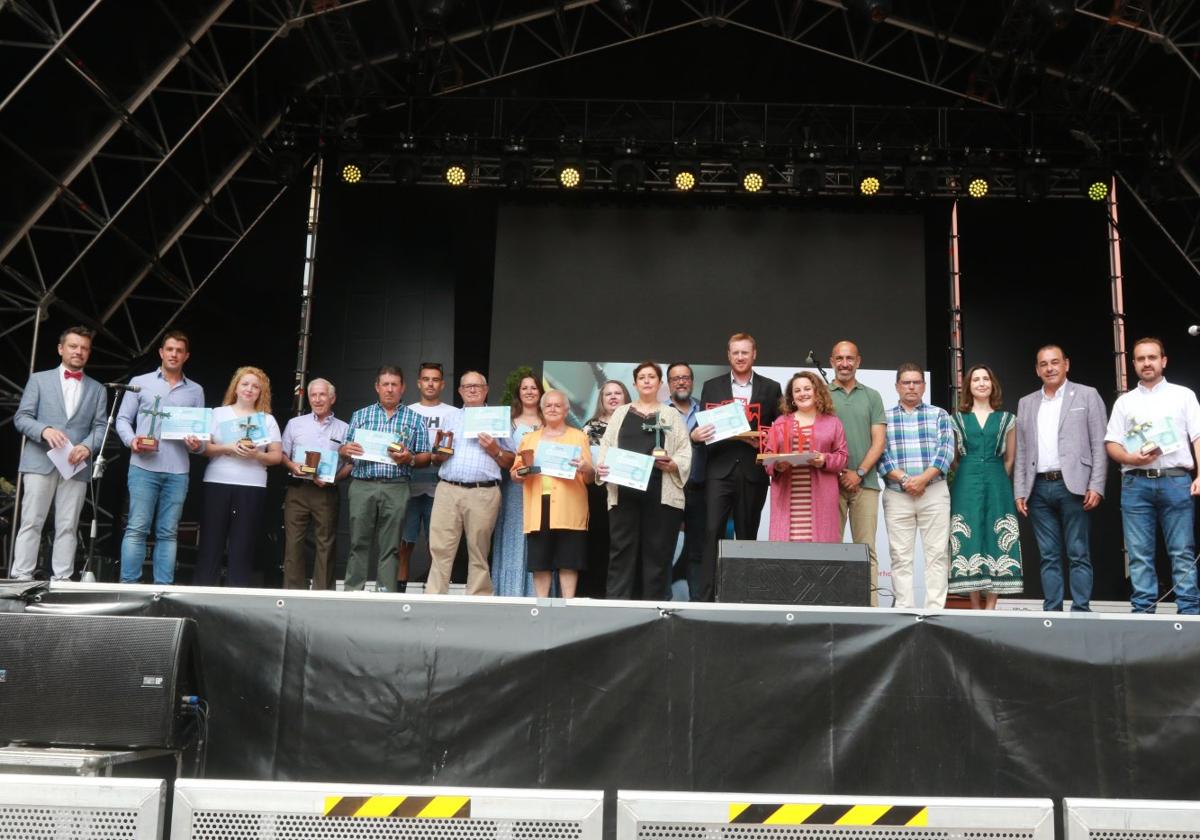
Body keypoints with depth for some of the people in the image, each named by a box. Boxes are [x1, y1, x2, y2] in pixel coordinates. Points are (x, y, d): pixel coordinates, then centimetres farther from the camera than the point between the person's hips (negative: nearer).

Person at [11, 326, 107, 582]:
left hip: (76, 465, 2)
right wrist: (44, 430, -17)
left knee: (67, 527, 0)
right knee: (31, 522, -4)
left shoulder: (97, 389, 15)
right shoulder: (39, 379, 11)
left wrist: (87, 447, -15)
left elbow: (100, 427, 7)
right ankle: (21, 578, -5)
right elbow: (21, 417, 3)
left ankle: (61, 580, 1)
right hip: (40, 462, -2)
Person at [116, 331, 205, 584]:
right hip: (144, 467, -2)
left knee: (168, 532, 5)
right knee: (137, 528, -6)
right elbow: (123, 419, 8)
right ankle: (128, 585, -3)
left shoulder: (195, 390, 15)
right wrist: (131, 440, -12)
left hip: (178, 471, 2)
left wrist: (197, 445, -9)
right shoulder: (140, 382, 9)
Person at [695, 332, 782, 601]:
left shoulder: (770, 388, 9)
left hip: (753, 471, 1)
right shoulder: (712, 386, 10)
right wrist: (695, 434, -13)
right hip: (720, 468, -1)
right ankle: (707, 596, -10)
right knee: (712, 532, -10)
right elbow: (702, 424, 9)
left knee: (747, 535, 7)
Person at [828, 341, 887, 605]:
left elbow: (878, 442, 6)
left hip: (864, 482, 1)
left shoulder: (872, 397, 12)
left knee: (866, 548, -1)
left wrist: (859, 473, -7)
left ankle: (870, 603, -1)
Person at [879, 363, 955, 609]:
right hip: (896, 495, 0)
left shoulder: (939, 415, 11)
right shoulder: (885, 418, 11)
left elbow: (946, 450, -1)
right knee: (900, 556, 1)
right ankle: (904, 610, 4)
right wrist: (904, 479, -13)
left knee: (936, 554, -2)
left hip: (935, 493, 0)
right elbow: (881, 454, 0)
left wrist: (923, 479, -13)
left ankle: (935, 609, 0)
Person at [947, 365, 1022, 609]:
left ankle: (990, 606, -1)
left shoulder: (1006, 419, 11)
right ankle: (975, 606, 2)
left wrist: (996, 480, 4)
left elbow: (1010, 458, 11)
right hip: (966, 484, 0)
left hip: (996, 484, 0)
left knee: (996, 539, -4)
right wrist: (968, 478, 5)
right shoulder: (957, 419, 10)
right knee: (969, 541, -4)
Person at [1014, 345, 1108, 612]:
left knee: (1078, 555, -2)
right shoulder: (1026, 403, 15)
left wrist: (1096, 486, -8)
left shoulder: (1087, 395, 5)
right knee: (1049, 556, 6)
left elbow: (1099, 445, 0)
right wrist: (1020, 492, 6)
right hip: (1039, 488, 3)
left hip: (1072, 486, -3)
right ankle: (1051, 611, 10)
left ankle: (1081, 610, 3)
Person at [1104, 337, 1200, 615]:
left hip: (1176, 481, -2)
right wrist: (1132, 458, -10)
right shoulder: (1124, 401, 16)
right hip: (1136, 483, 2)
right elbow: (1111, 443, 11)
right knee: (1139, 554, 1)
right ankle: (1143, 612, 4)